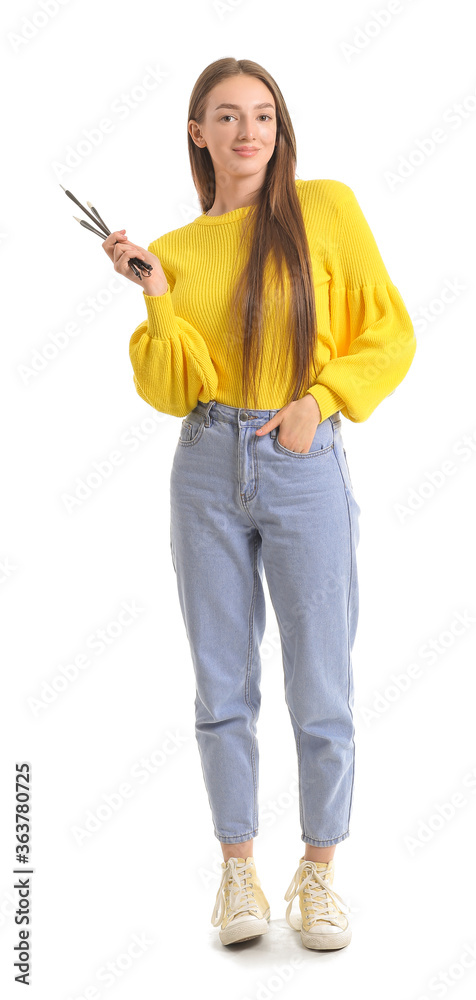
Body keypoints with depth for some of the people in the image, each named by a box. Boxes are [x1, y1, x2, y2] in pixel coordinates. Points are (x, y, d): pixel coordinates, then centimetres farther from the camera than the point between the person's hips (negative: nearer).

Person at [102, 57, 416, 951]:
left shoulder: (326, 208, 1)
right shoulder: (174, 249, 9)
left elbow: (389, 333, 2)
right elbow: (170, 391, 4)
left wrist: (322, 398, -11)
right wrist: (156, 297, -7)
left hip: (305, 466, -2)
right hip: (207, 469, 3)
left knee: (321, 691, 2)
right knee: (222, 686, 7)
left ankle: (319, 871, 20)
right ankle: (238, 869, 22)